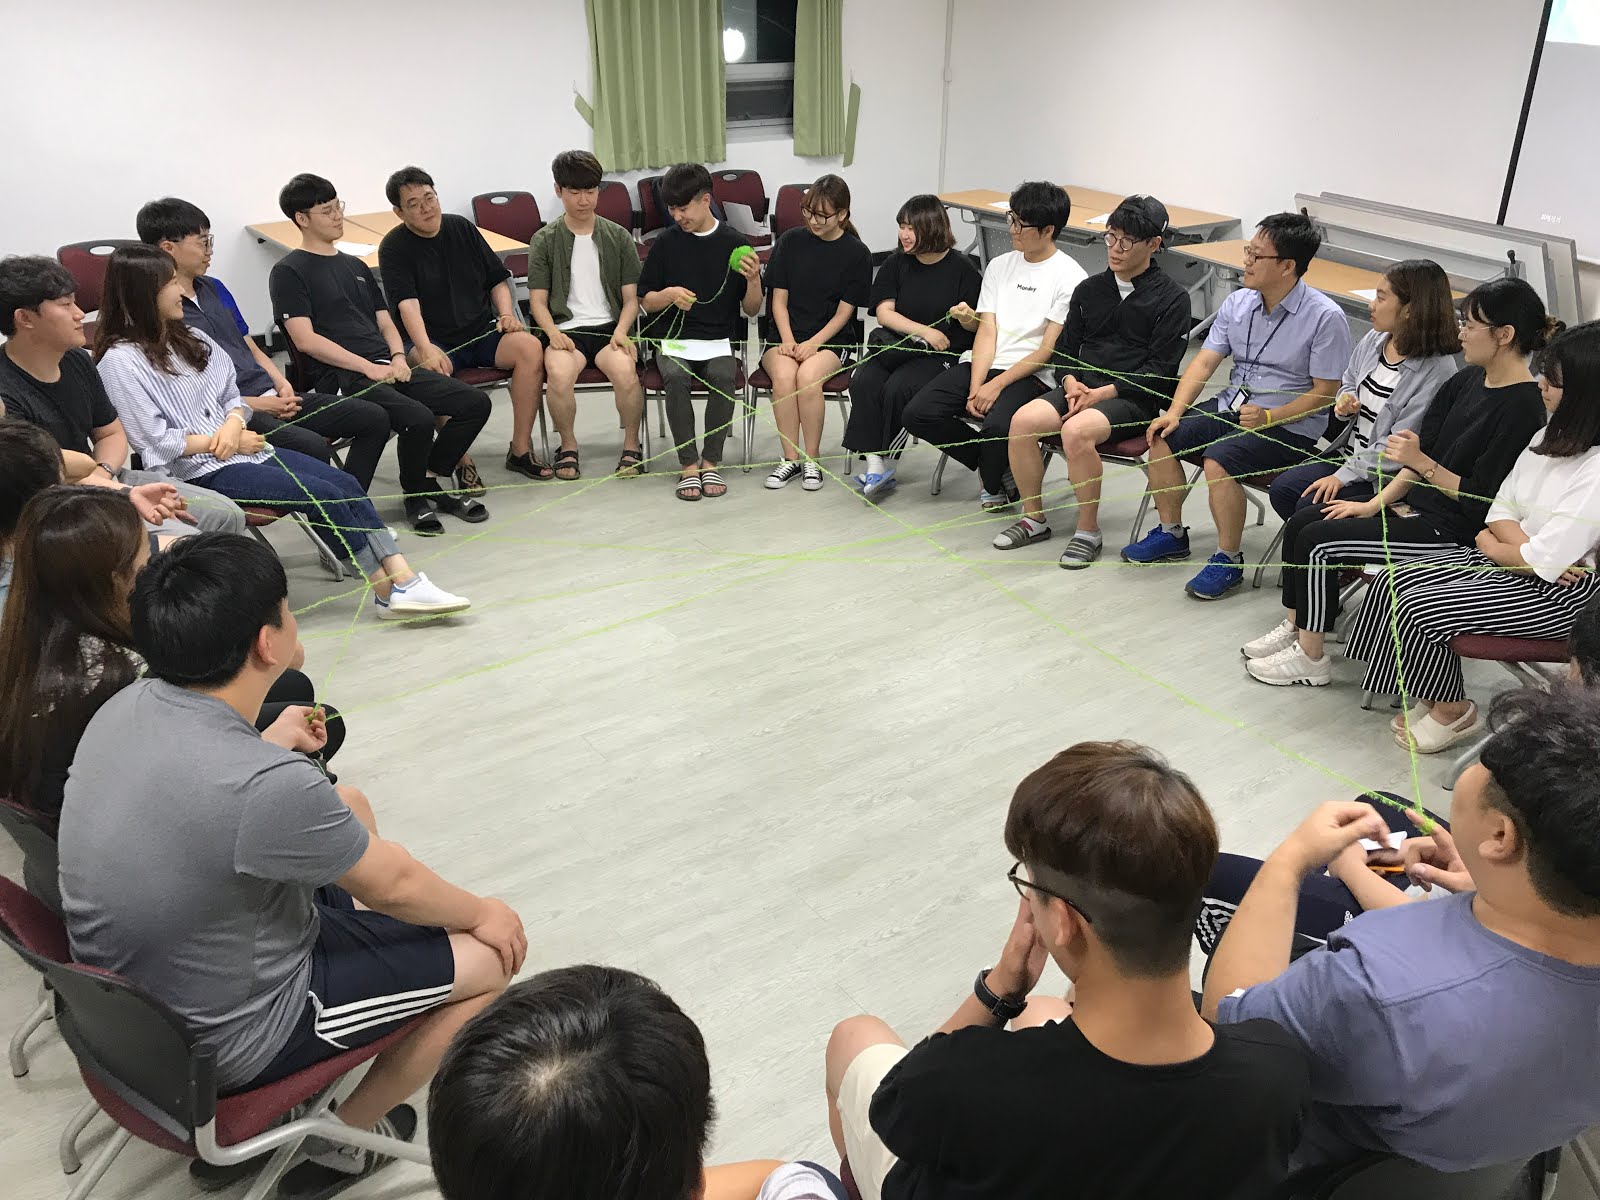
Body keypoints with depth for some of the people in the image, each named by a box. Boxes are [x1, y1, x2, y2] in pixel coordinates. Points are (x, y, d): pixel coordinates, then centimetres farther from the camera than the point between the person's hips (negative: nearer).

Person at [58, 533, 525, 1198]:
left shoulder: (126, 706, -12)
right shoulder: (266, 787, -36)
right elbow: (394, 886, -18)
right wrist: (481, 912, 0)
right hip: (225, 1041, -8)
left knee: (349, 808, 21)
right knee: (492, 953, 0)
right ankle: (341, 1145, 16)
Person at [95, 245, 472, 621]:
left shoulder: (189, 338, 16)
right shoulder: (121, 360, -8)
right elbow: (156, 441, -13)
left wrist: (234, 425, -6)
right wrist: (215, 442, -10)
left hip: (243, 448, 8)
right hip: (197, 471, -8)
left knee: (346, 484, -14)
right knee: (321, 495, -23)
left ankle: (403, 579, -21)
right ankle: (387, 591, -16)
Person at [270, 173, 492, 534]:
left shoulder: (355, 266, 24)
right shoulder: (288, 272, 2)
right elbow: (305, 340, -9)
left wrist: (398, 357, 0)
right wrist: (368, 368, -16)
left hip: (386, 367, 7)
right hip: (340, 377, -7)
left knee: (475, 402, -8)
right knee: (418, 417, -32)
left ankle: (429, 477, 6)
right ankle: (416, 495, -6)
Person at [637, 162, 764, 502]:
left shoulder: (736, 243, 3)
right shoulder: (666, 242, 5)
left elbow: (751, 309, 6)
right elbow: (645, 301, 9)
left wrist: (753, 280, -14)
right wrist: (669, 294, -11)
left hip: (719, 339, 0)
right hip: (673, 337, 0)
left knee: (724, 377, -32)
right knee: (676, 378, -31)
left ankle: (711, 462, -16)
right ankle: (688, 466, -20)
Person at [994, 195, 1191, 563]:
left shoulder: (1171, 298, -1)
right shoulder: (1089, 289, 14)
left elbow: (1159, 370, -7)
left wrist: (1104, 392, -16)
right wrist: (1072, 384, -5)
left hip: (1134, 398, -5)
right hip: (1082, 387, 5)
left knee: (1076, 431, -34)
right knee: (1023, 420, -22)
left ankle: (1088, 532, -17)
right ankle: (1034, 519, -5)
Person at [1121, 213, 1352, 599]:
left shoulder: (1325, 317, -14)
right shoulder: (1237, 303, 4)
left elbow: (1324, 393, -12)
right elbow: (1204, 363, 3)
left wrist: (1268, 417, -24)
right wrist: (1174, 411, -11)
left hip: (1290, 426, -7)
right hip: (1231, 406, 7)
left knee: (1218, 460, -30)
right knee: (1162, 438, -10)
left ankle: (1228, 560, -14)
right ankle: (1171, 534, 7)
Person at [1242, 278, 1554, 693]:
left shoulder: (1523, 406, -19)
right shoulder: (1468, 380, 6)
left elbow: (1482, 499, -20)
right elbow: (1423, 451, 8)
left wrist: (1422, 463, -25)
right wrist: (1377, 502, 0)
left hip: (1455, 530, -9)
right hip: (1418, 502, 9)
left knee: (1319, 541, -17)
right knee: (1301, 522, 0)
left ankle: (1311, 658, -3)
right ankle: (1294, 626, 11)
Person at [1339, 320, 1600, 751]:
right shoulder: (1553, 436, 5)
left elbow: (1546, 561, -25)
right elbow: (1502, 508, 8)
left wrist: (1492, 546, -5)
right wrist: (1519, 542, -15)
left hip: (1563, 591, -9)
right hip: (1521, 560, 9)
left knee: (1420, 608, -18)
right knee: (1396, 584, -6)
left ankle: (1454, 711, 7)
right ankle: (1434, 697, 7)